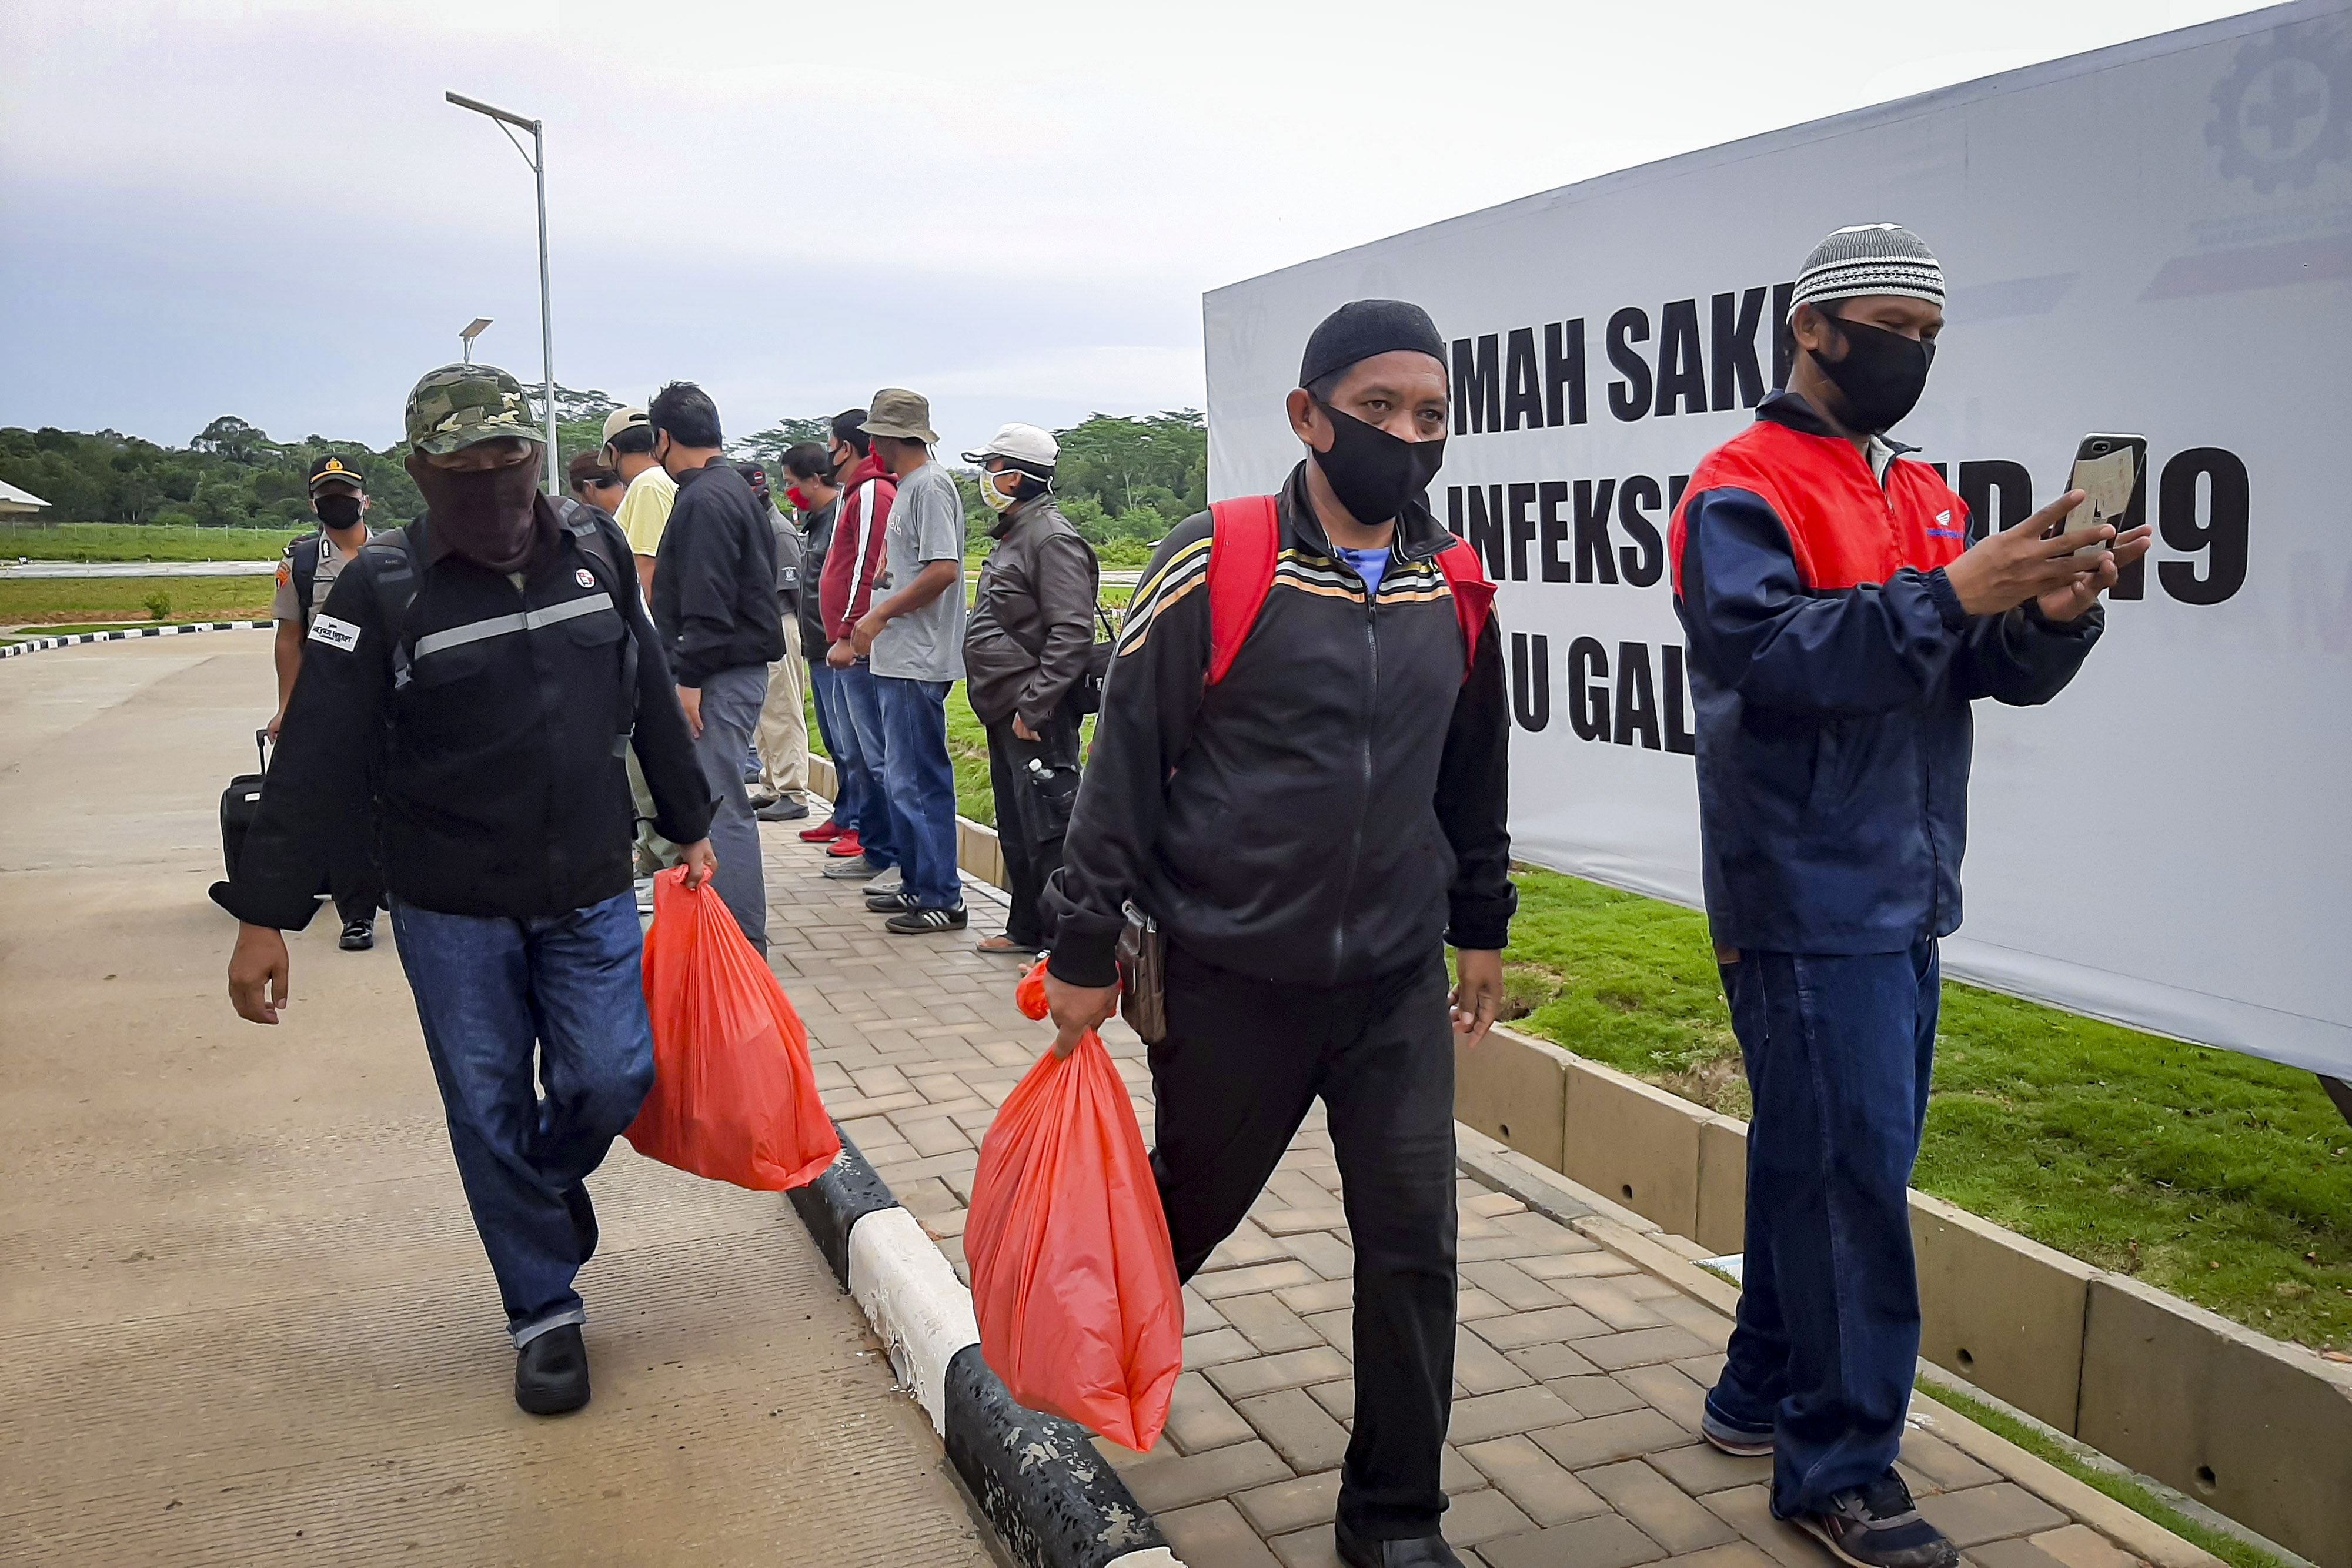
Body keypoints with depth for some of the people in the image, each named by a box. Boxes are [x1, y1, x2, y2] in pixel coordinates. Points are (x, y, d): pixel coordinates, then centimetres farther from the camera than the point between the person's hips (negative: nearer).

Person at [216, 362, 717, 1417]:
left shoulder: (595, 551, 1)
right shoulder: (383, 590, -10)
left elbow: (651, 700, 11)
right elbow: (315, 765, -11)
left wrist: (691, 828, 16)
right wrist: (264, 917, -14)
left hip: (590, 893, 2)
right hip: (450, 909, -2)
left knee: (610, 1078, -3)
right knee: (490, 1112, 5)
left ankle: (551, 1176, 33)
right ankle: (544, 1313, 22)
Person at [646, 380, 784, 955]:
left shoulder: (705, 501, -14)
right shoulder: (733, 490, 19)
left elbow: (707, 603, -21)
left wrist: (692, 678, -19)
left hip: (720, 676, -11)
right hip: (740, 667, 11)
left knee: (722, 809, -8)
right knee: (720, 804, 15)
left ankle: (745, 945, -4)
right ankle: (738, 933, 22)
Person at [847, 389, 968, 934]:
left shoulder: (930, 486, -12)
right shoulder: (908, 486, 18)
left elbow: (944, 570, -22)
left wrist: (881, 614, -16)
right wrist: (875, 618, 16)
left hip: (919, 662, -11)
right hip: (900, 659, 11)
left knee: (917, 781, -8)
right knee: (900, 779, 15)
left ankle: (942, 899, -2)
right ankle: (916, 885, 24)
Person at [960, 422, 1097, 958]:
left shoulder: (1051, 538, -15)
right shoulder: (1012, 536, 18)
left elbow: (1072, 633, -23)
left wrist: (1032, 707, -23)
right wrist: (1014, 705, 17)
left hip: (1037, 717, -11)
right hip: (1007, 712, 11)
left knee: (1047, 831, -7)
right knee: (1016, 831, 18)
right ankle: (1027, 929, 29)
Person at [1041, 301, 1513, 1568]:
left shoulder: (1457, 589, 3)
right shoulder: (1211, 566, -11)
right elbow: (1125, 760, -8)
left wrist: (1480, 923, 19)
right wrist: (1085, 948, -6)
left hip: (1398, 985, 3)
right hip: (1228, 981, -3)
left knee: (1414, 1246, 2)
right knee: (1187, 1209, 17)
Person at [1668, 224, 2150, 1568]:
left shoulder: (1925, 494, 16)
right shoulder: (1741, 491, -7)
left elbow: (2001, 675, 11)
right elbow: (1760, 652, -23)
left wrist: (2055, 612, -10)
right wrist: (1946, 596, -26)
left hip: (1905, 899, 8)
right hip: (1809, 901, -8)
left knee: (1821, 1161, 15)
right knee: (1850, 1172, -5)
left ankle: (1766, 1394, 29)